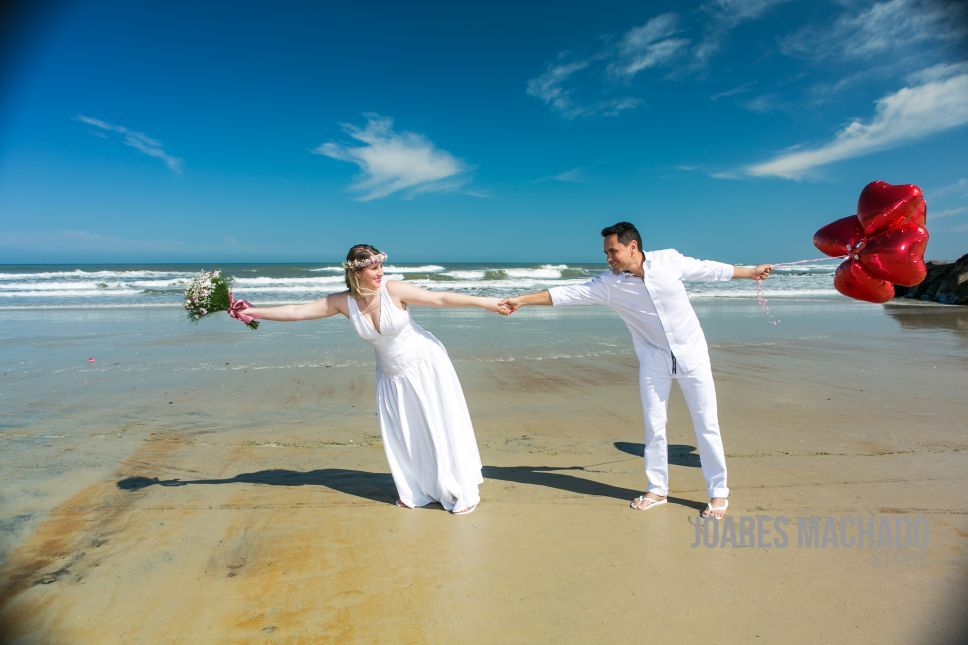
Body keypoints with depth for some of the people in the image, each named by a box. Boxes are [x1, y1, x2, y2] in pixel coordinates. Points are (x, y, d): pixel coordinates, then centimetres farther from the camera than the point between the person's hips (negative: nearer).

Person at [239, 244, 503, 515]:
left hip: (424, 363, -4)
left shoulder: (393, 289, -20)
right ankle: (415, 491, 30)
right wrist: (255, 311, -7)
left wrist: (485, 302, -18)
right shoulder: (343, 302, -9)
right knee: (400, 435, 8)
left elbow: (440, 298, -17)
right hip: (391, 375, 4)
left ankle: (464, 492, 16)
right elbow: (297, 311, -5)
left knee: (441, 427, 2)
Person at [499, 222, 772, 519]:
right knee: (654, 427, 6)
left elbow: (708, 269, 5)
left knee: (706, 425, 3)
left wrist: (750, 272, 17)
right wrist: (521, 300, -14)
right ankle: (657, 490, 23)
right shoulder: (608, 284, -9)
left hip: (691, 355, -1)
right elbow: (568, 293, -10)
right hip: (654, 362, 1)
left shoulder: (669, 260, -10)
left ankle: (718, 492, 18)